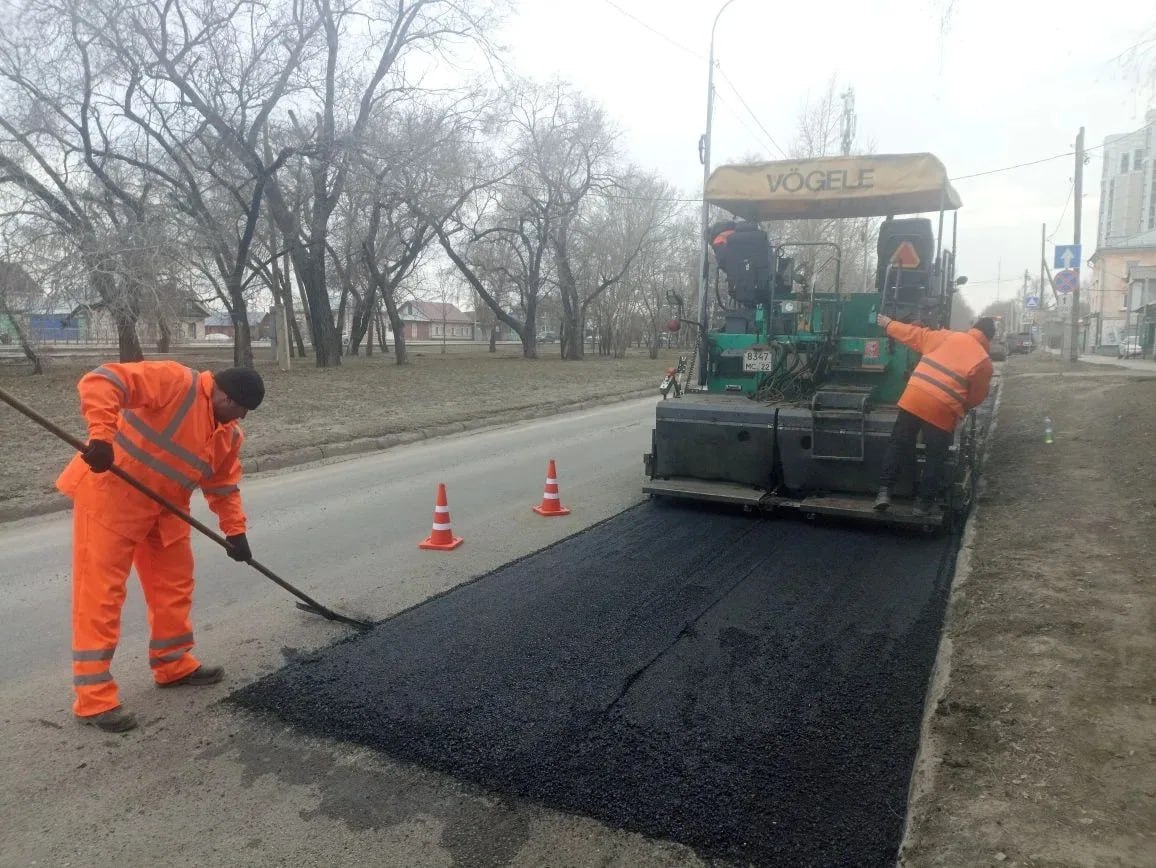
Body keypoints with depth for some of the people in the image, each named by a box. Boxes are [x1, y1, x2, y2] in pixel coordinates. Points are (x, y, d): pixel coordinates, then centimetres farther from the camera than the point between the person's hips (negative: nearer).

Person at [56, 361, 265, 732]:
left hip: (164, 510, 9)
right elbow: (100, 382, -27)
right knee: (100, 593, -5)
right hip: (109, 496, -8)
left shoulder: (230, 435, 5)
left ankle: (173, 664, 30)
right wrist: (102, 435, -38)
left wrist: (234, 530, 3)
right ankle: (93, 698, 2)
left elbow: (224, 485, 13)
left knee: (175, 585, 13)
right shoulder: (174, 380, -19)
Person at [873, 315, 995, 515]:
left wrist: (889, 324, 30)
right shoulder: (984, 361, 4)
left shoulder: (946, 336, 10)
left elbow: (915, 334, 17)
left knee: (898, 445, 14)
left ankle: (884, 490, 8)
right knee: (935, 457, 13)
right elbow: (976, 398, 8)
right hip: (943, 410, -2)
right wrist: (961, 408, 27)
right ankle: (924, 502, 18)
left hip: (914, 398, 2)